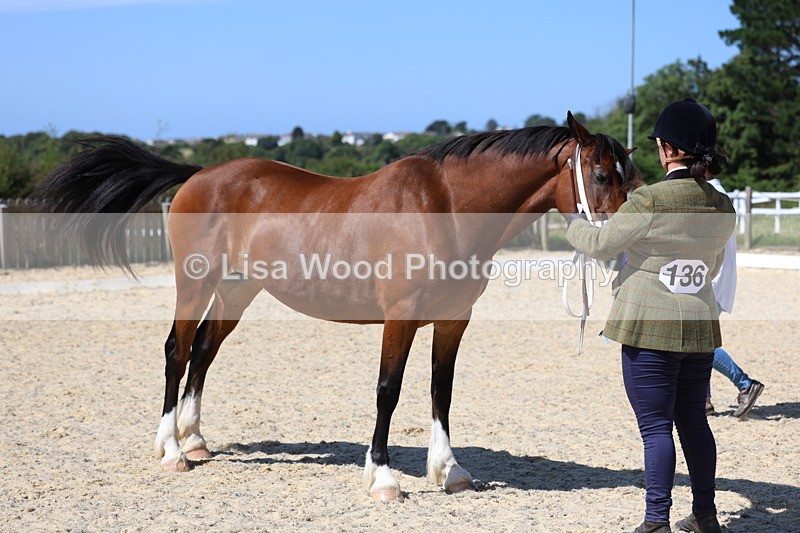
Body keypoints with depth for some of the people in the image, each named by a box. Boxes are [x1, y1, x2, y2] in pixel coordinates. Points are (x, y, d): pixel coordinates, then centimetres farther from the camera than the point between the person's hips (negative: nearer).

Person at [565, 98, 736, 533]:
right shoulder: (723, 209, 3)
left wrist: (572, 221, 12)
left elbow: (600, 245, -8)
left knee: (656, 427, -2)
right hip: (701, 329, 6)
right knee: (693, 421, 18)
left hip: (649, 330, -6)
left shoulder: (649, 201, -17)